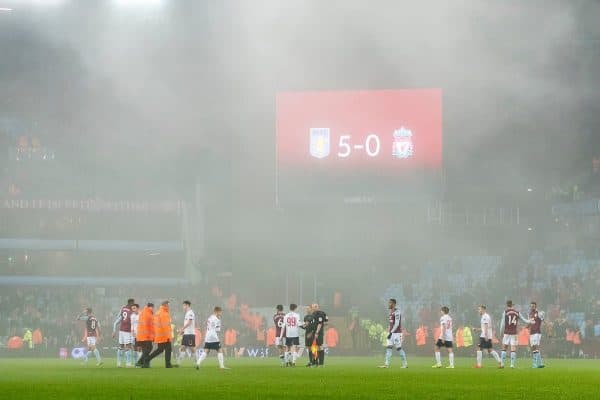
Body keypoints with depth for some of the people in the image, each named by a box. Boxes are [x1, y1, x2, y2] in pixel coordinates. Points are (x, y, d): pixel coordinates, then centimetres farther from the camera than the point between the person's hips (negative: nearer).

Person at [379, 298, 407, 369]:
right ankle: (386, 364, 0)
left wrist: (391, 332, -21)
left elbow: (397, 324, -20)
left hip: (397, 333, -9)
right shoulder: (391, 312, 14)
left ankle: (405, 364, 6)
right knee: (389, 347, 2)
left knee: (399, 348, -3)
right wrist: (389, 332, 18)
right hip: (391, 333, 9)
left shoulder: (397, 312, -15)